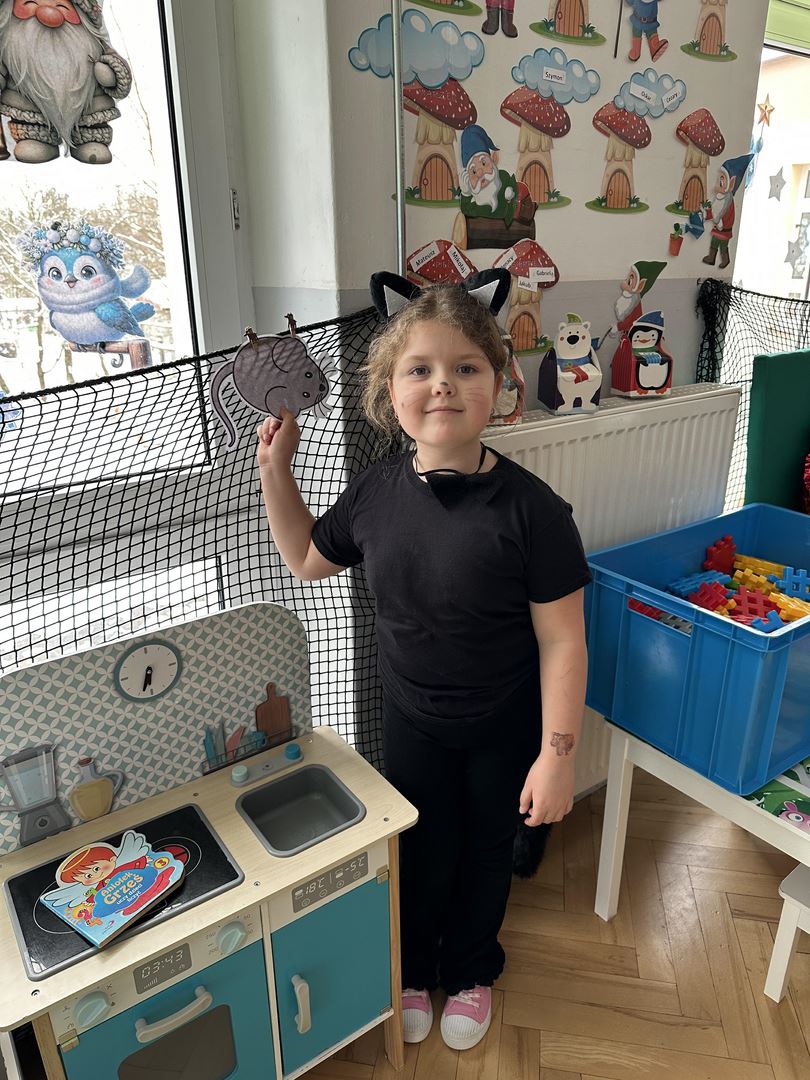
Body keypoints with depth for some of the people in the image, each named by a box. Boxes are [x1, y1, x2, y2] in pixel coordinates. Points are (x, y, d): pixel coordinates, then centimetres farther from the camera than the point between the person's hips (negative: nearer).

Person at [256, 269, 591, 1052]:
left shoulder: (529, 508, -25)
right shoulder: (376, 492, -13)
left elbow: (560, 640, -18)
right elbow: (306, 559, 5)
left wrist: (557, 754, -16)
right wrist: (275, 471, -4)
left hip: (503, 726, -2)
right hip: (411, 717, 2)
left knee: (485, 849, 22)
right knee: (419, 849, 23)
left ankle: (470, 971, 53)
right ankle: (413, 969, 53)